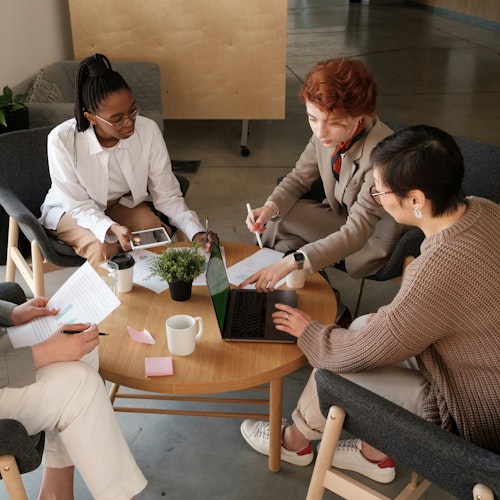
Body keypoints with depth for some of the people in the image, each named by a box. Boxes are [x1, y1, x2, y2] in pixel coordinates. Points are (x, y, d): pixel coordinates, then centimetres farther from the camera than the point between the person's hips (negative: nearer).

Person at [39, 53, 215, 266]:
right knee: (102, 247, -30)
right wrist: (112, 228, -41)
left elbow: (166, 195, -18)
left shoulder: (148, 130, -24)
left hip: (122, 203, 3)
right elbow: (78, 204, -23)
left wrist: (196, 232, -33)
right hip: (69, 209, -2)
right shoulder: (62, 140, -31)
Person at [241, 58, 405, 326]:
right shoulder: (326, 133, -15)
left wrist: (292, 261, -49)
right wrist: (270, 207, -21)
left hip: (374, 238, -6)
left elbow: (357, 233, -39)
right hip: (342, 217, 6)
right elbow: (299, 177, 1)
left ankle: (334, 313, 4)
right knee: (276, 221, -11)